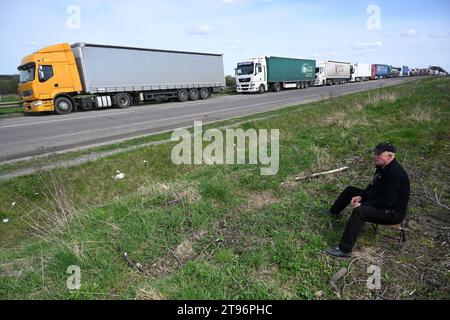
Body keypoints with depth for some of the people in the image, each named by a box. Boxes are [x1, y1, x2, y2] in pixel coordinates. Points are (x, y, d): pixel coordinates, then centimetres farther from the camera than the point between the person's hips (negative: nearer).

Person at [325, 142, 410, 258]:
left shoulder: (395, 174, -29)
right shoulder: (382, 167, 2)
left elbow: (386, 201, -30)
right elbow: (373, 187, 14)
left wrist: (363, 205, -24)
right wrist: (361, 196, -2)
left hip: (393, 211, -10)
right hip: (378, 201, 11)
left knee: (359, 211, -36)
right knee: (350, 190, 13)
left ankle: (344, 250, -32)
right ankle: (332, 213, 34)